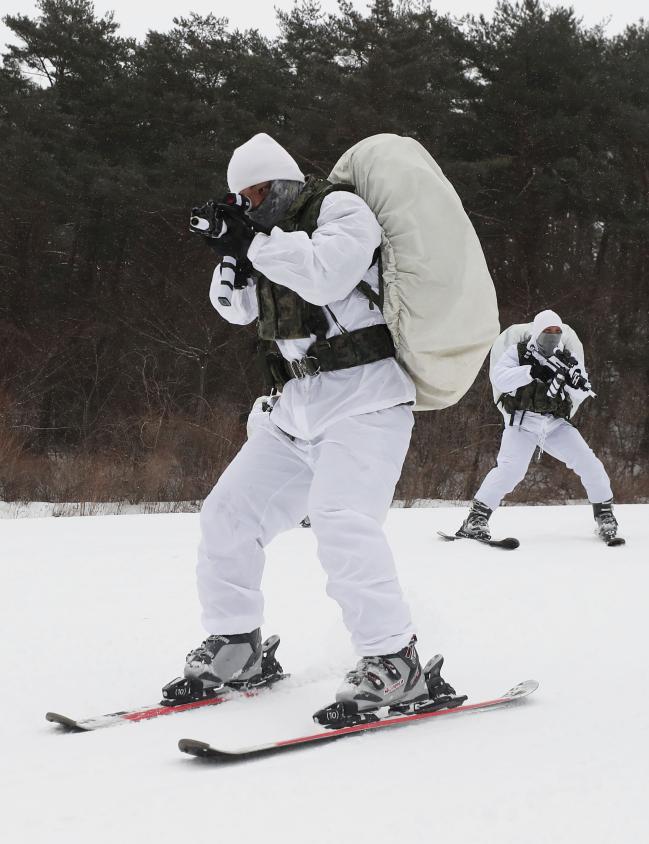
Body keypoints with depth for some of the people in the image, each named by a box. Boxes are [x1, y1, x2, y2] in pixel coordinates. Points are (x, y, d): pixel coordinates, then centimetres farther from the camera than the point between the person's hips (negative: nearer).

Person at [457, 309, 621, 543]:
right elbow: (498, 379, -16)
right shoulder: (518, 352, -2)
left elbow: (582, 394, 2)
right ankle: (476, 517, -15)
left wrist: (575, 381, -22)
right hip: (522, 422, -4)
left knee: (588, 463, -7)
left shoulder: (568, 357, 8)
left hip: (556, 424, 4)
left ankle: (604, 512, 12)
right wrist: (531, 371, -28)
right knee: (511, 469, -22)